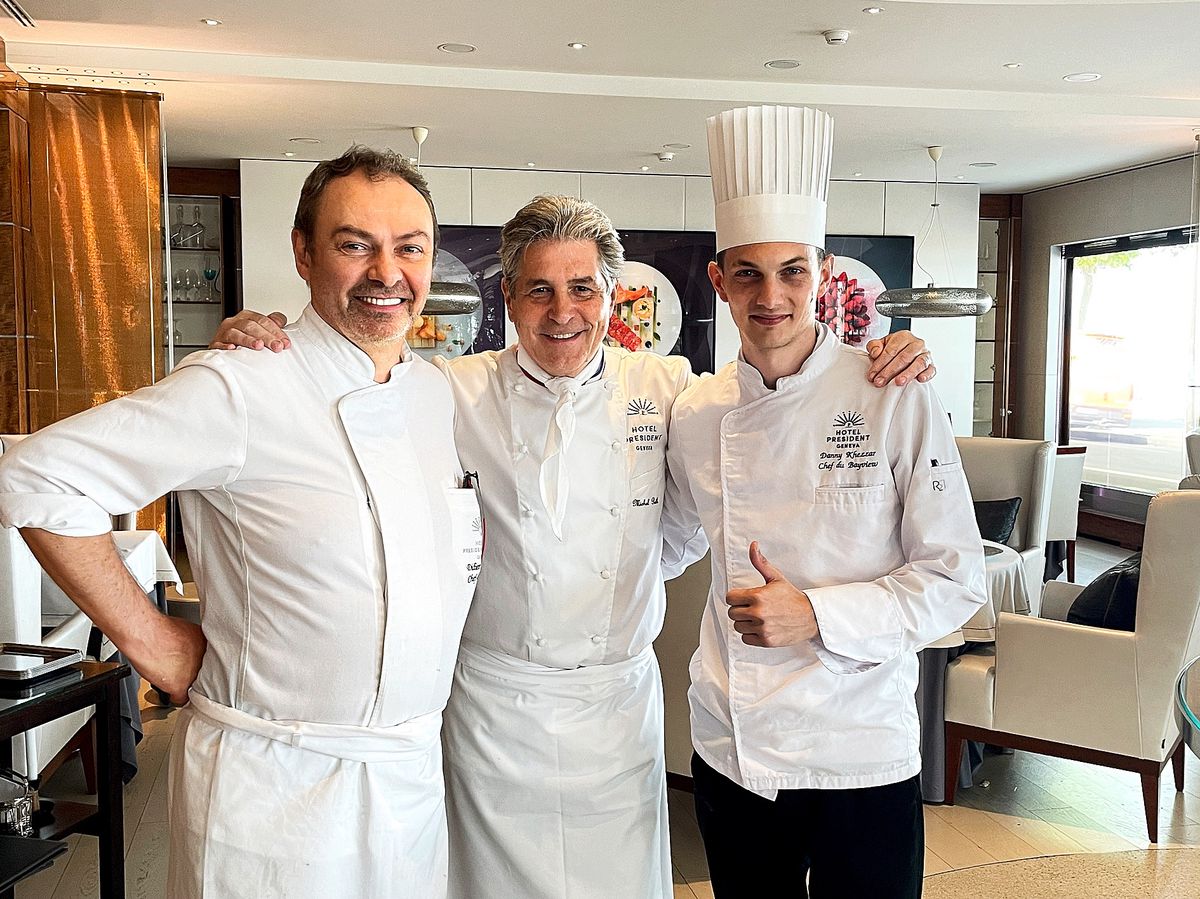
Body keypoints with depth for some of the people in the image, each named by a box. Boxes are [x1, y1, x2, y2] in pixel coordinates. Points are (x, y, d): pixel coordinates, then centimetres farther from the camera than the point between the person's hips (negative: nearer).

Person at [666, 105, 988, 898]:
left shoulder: (897, 400, -11)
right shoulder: (696, 414, -1)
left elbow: (956, 581, -9)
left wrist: (817, 615, -19)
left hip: (863, 753, -3)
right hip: (732, 752, 3)